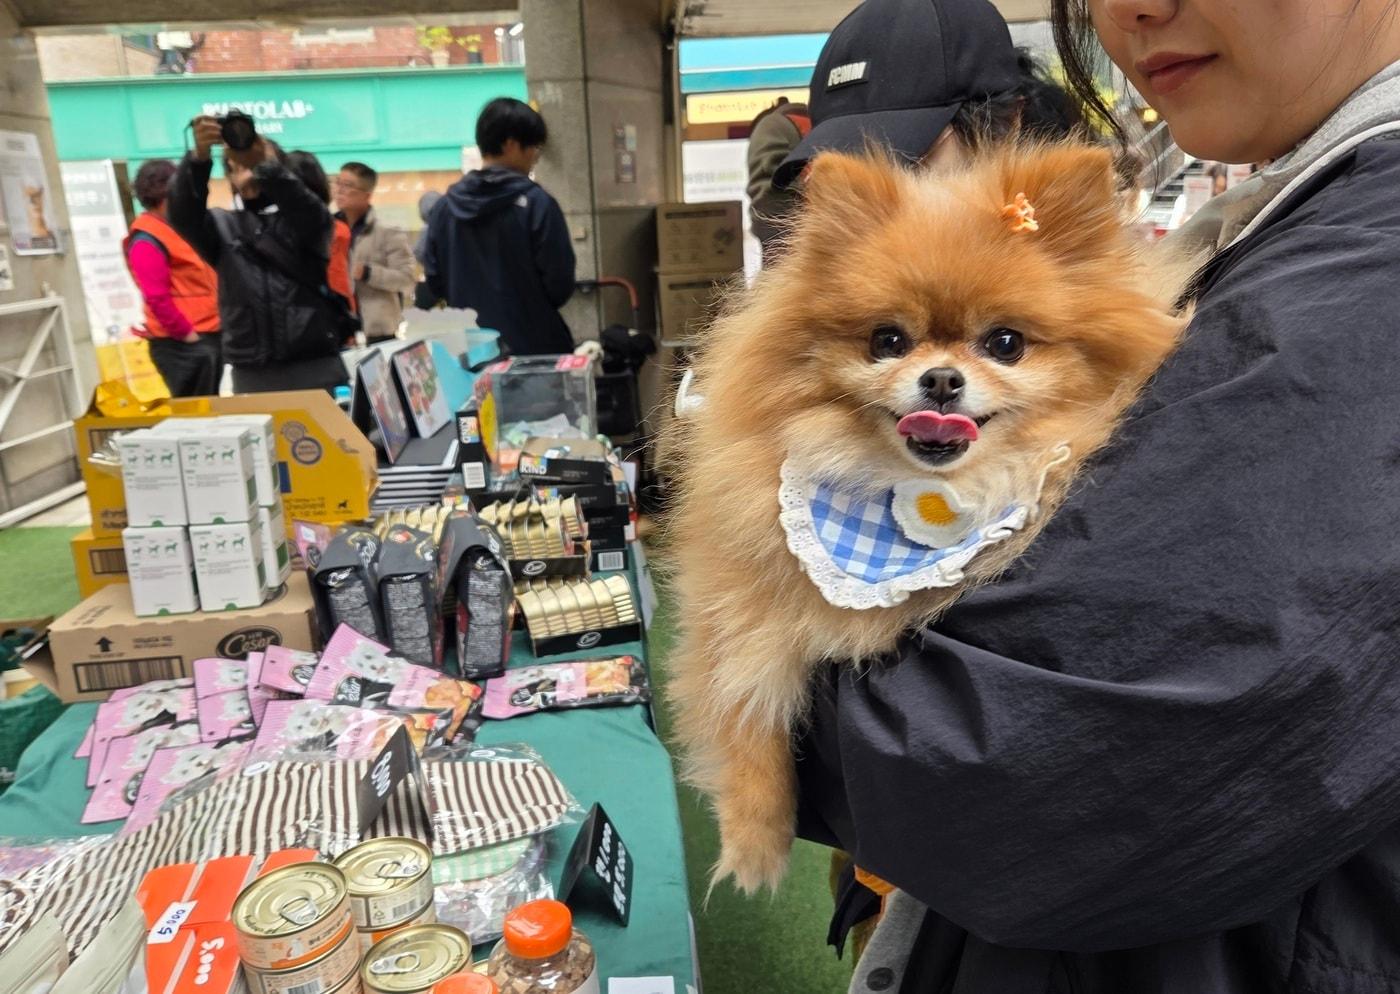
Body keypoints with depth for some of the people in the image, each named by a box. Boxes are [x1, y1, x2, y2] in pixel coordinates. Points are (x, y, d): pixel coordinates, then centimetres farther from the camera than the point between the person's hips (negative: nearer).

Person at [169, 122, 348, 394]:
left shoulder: (303, 217, 10)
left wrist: (263, 167, -29)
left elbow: (311, 211, -13)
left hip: (315, 366, -2)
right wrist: (199, 158, -22)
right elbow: (183, 214, -4)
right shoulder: (222, 225, 15)